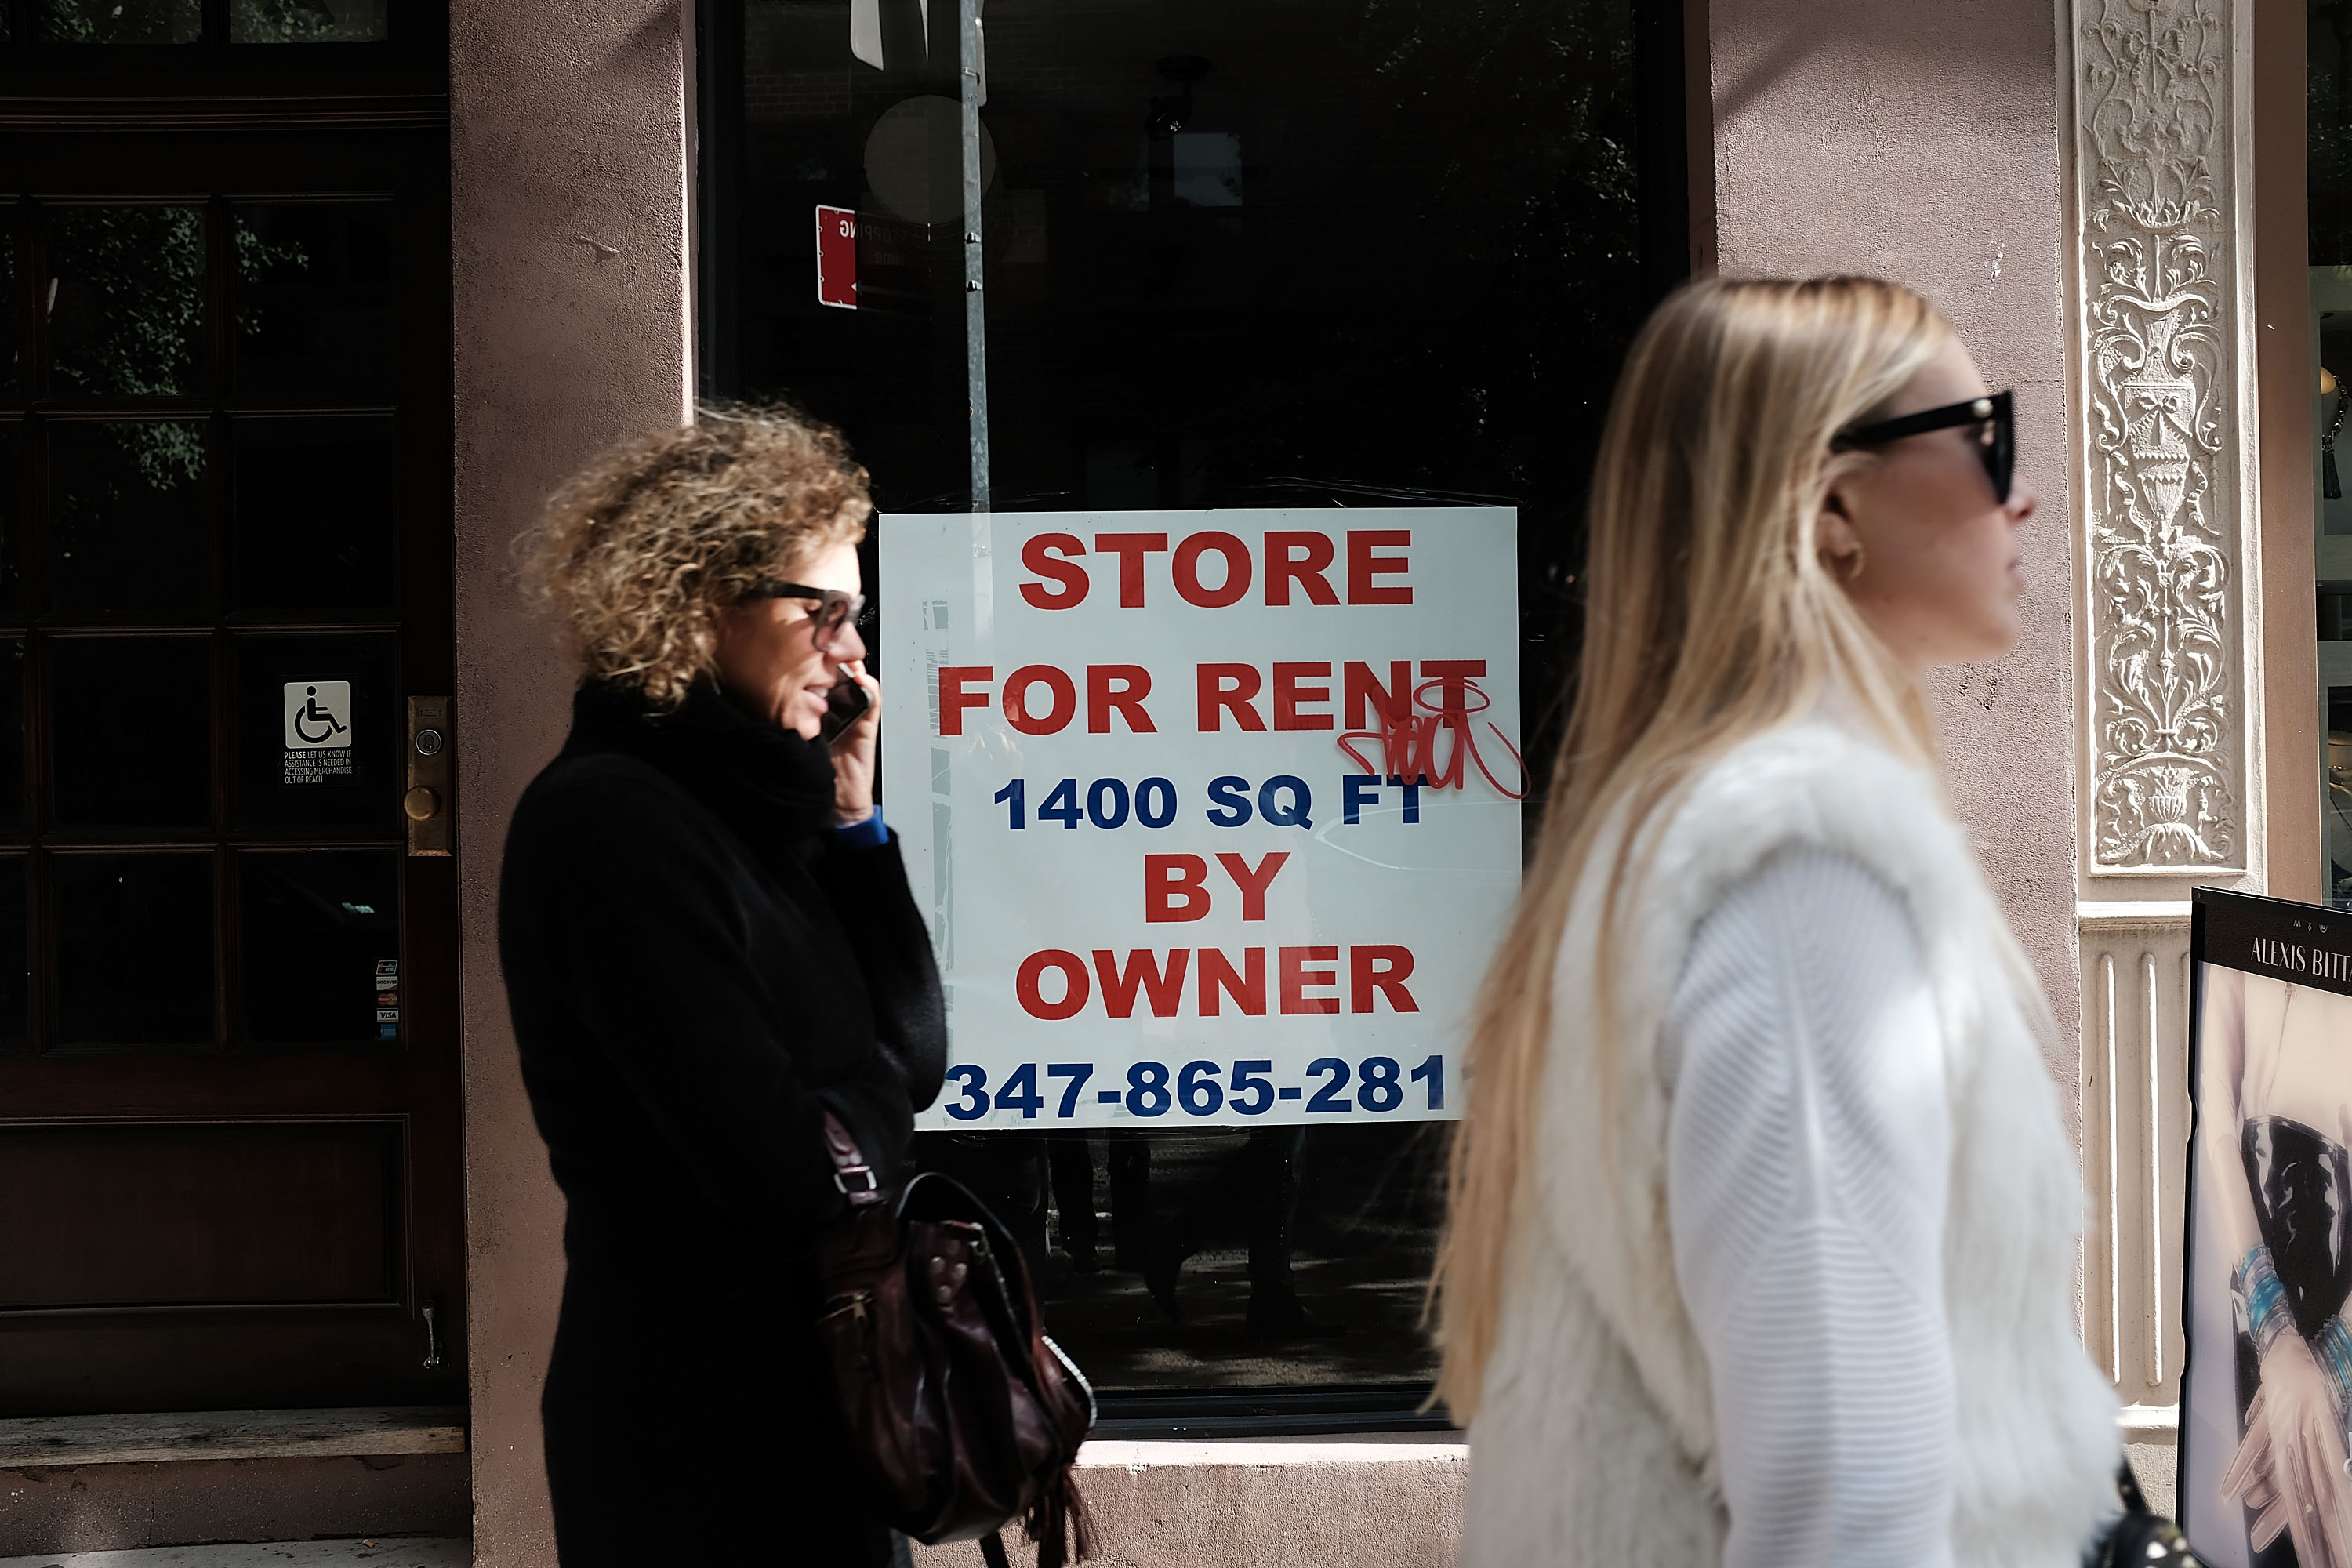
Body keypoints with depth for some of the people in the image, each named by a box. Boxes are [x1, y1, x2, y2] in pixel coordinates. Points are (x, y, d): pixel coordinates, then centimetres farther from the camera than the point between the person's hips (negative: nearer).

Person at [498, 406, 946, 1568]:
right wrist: (858, 1105, -2)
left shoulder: (745, 802, 9)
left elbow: (913, 1060, 8)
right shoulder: (612, 819, -18)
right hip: (705, 1435, -9)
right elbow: (785, 1172, -23)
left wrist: (849, 820, 1)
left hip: (796, 1400, 9)